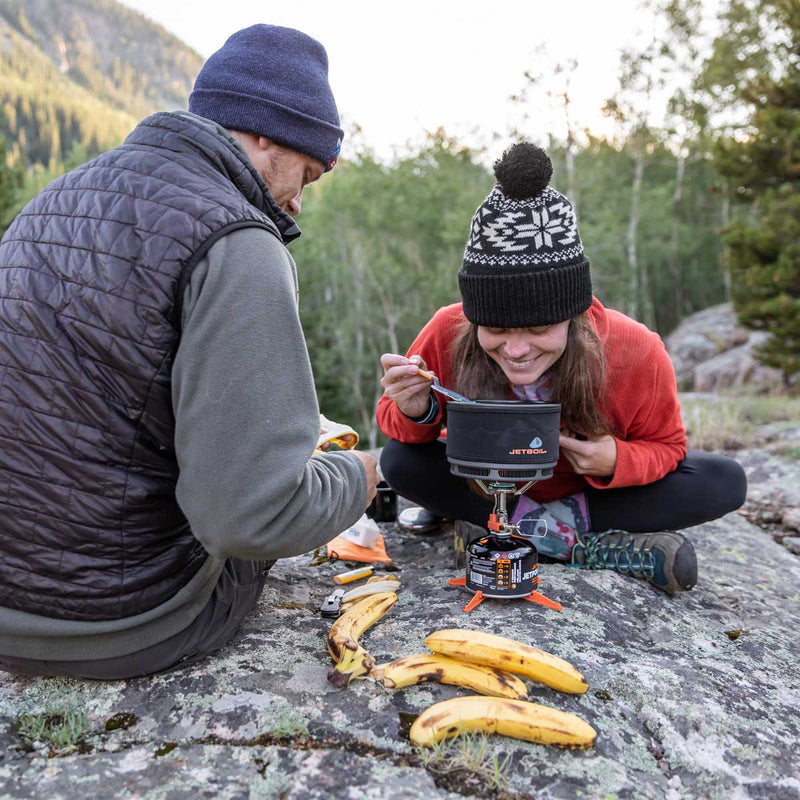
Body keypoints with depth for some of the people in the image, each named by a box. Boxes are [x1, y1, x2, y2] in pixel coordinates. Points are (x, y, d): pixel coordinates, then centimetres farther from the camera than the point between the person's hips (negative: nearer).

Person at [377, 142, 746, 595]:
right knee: (401, 461, -27)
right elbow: (401, 430, -12)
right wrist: (415, 412, -37)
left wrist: (617, 461, -33)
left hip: (593, 488, 1)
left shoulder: (636, 352, -27)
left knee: (725, 482, -19)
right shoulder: (448, 334, -28)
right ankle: (590, 545, -23)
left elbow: (666, 447, -10)